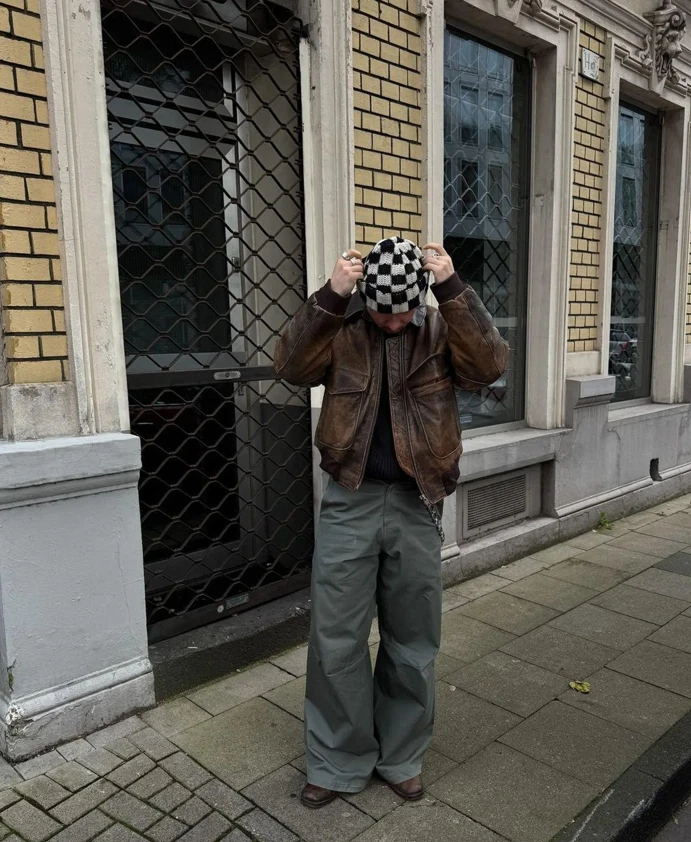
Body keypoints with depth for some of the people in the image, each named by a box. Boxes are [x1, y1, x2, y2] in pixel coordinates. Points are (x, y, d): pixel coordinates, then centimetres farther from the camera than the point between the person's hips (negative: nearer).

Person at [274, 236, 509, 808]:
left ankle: (401, 758, 36)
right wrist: (330, 297, -25)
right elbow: (292, 366, -15)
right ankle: (338, 764, 29)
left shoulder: (442, 329, 1)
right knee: (336, 643, 7)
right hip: (349, 502, 0)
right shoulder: (340, 328, 0)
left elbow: (490, 366, -15)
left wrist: (453, 289, -21)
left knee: (412, 644, 14)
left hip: (415, 505, 1)